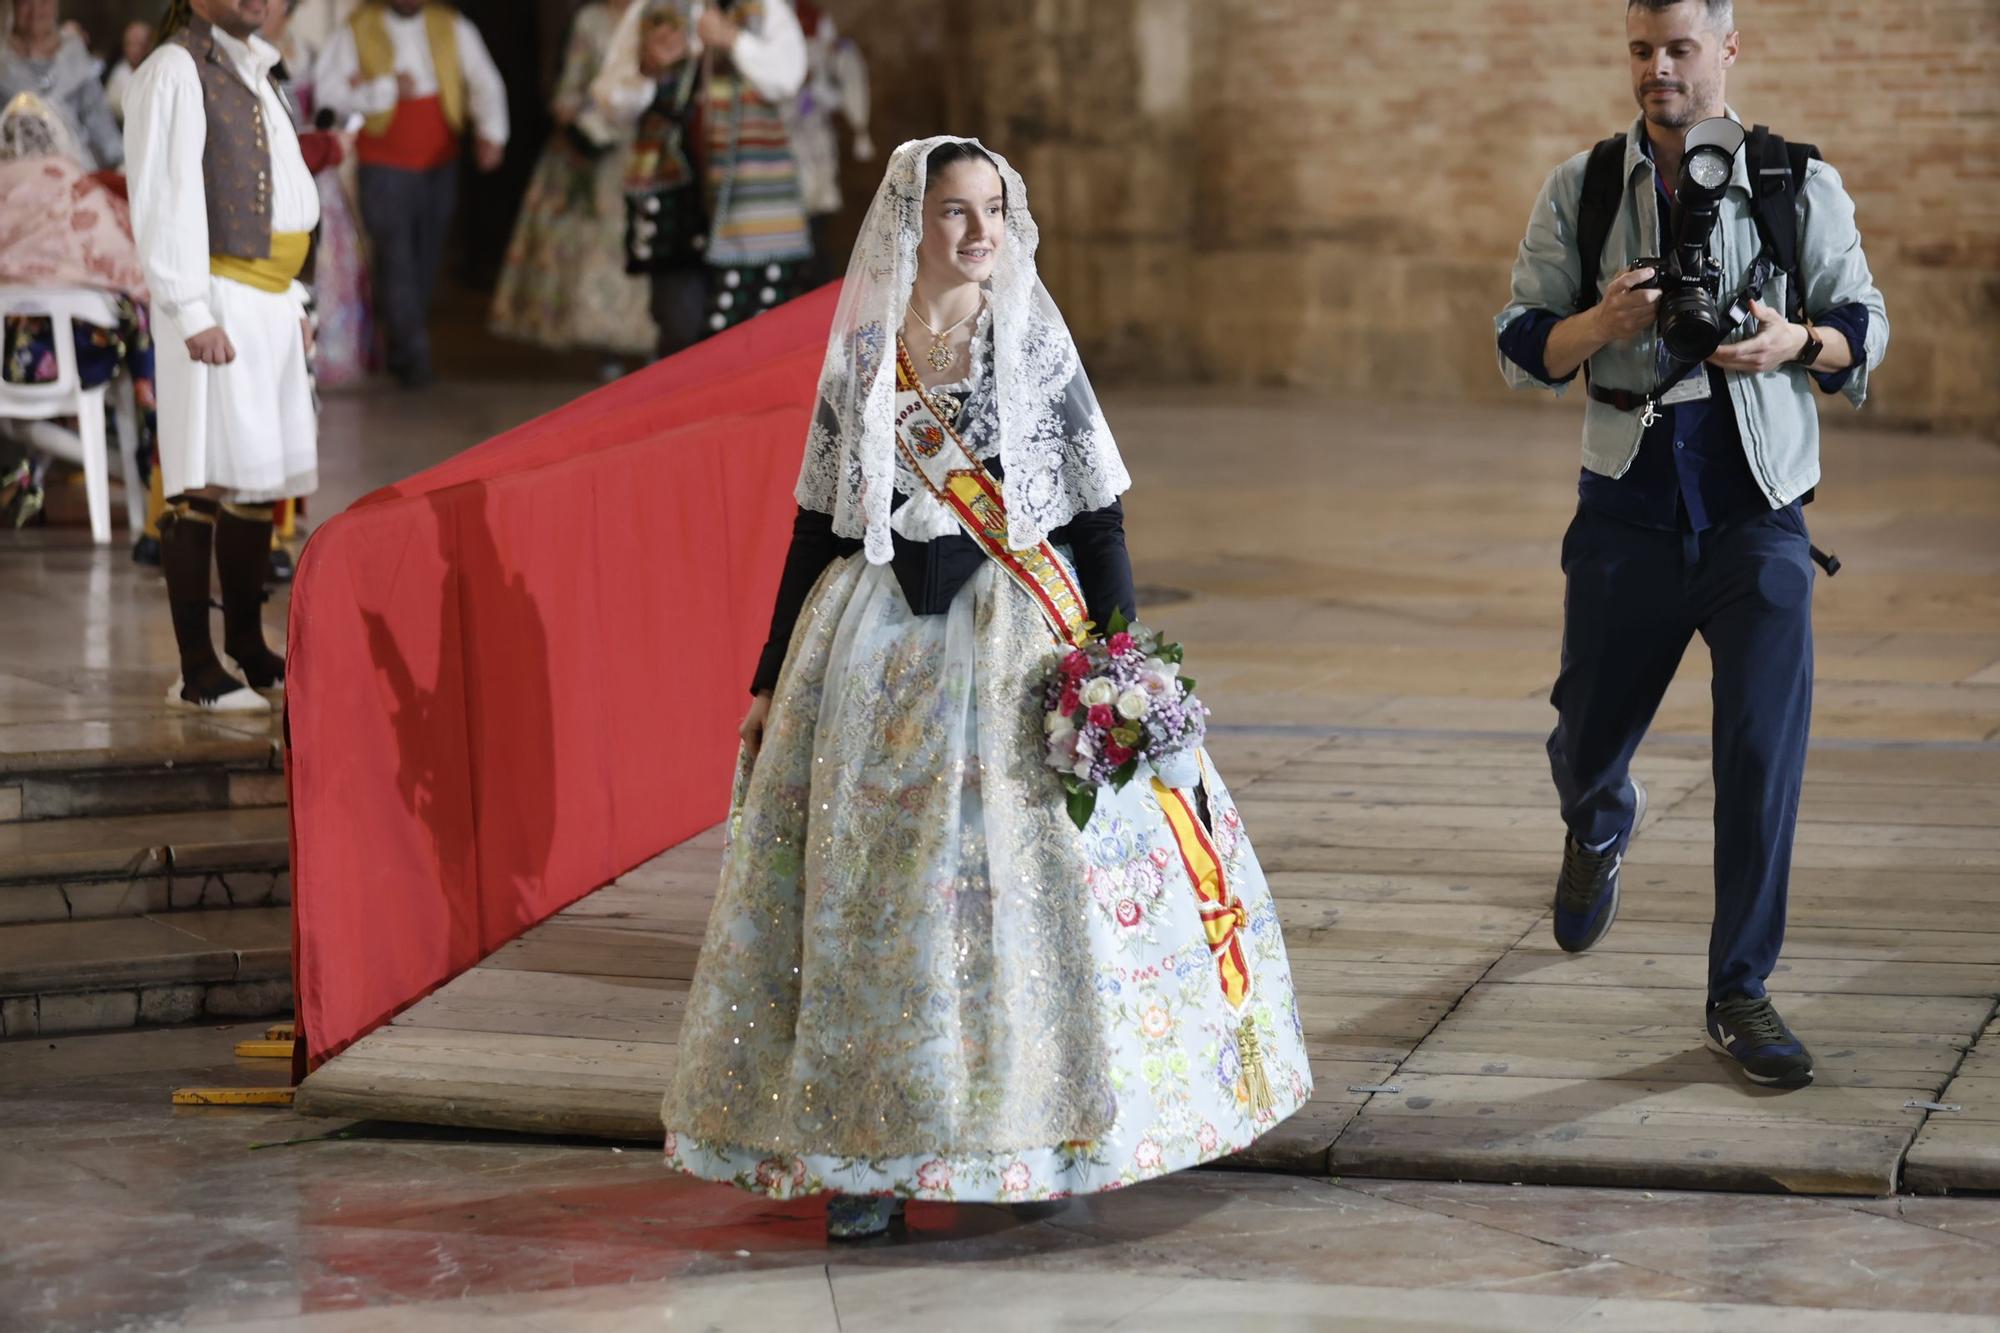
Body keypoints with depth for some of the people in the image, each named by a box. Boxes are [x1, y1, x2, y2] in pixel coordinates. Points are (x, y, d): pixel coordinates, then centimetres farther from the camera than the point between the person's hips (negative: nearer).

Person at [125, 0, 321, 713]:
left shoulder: (256, 72, 19)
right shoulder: (174, 72, -8)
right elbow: (165, 199, -14)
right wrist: (194, 315, -19)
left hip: (271, 303, 9)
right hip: (218, 301, -9)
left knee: (261, 478, 11)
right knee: (207, 484, -9)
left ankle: (249, 651, 19)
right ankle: (197, 672, -7)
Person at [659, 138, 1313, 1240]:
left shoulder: (1036, 347, -2)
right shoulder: (860, 357, 4)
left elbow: (1098, 515, -1)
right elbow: (819, 523, 11)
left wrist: (1119, 659, -8)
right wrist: (774, 678, 12)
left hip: (1019, 640, -2)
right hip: (879, 647, 2)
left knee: (1034, 878, -2)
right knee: (873, 889, 3)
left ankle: (1053, 1131, 12)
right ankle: (869, 1149, 10)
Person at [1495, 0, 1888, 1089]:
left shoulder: (1800, 188, 1)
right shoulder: (1578, 192, 3)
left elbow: (1864, 325, 7)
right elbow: (1518, 348, 4)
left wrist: (1798, 341, -15)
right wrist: (1602, 322, -17)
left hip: (1757, 517, -1)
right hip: (1626, 512, 2)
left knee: (1763, 753, -9)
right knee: (1589, 740, 14)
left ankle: (1740, 998, 4)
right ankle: (1597, 835, 53)